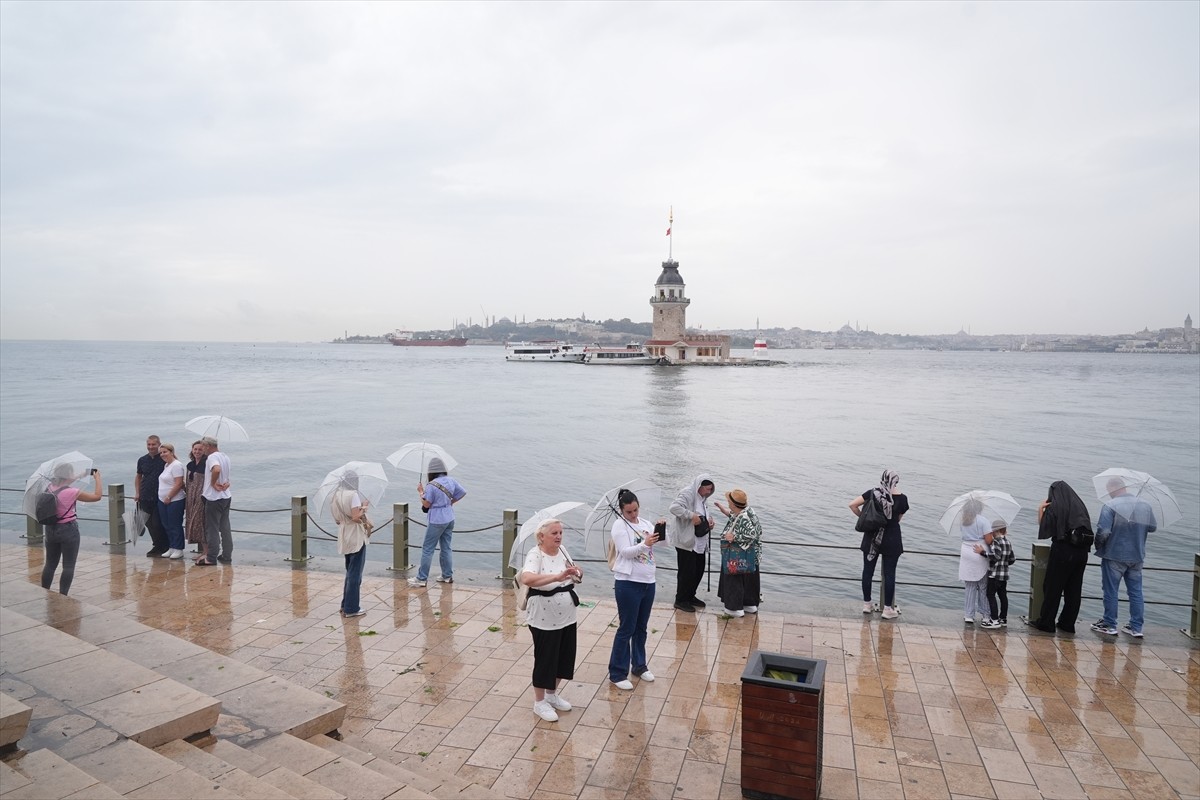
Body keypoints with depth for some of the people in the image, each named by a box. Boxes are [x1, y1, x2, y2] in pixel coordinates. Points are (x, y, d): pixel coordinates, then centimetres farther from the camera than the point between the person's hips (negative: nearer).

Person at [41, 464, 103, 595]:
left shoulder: (50, 488, 0)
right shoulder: (71, 492, -20)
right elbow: (97, 496, -15)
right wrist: (97, 478, -3)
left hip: (51, 530, 7)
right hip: (68, 530, -7)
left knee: (50, 565, 19)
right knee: (68, 567, 3)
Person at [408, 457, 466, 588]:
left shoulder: (431, 485, -20)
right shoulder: (451, 481, -1)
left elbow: (426, 504, -12)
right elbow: (463, 492, 10)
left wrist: (421, 492, 1)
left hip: (437, 521, -7)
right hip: (449, 519, 7)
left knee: (427, 549, 3)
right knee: (446, 548, 16)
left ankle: (421, 579, 9)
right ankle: (448, 576, 22)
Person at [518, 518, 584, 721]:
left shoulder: (562, 551, 3)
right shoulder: (535, 555, -19)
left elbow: (577, 579, 11)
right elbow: (526, 578, -39)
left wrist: (577, 573, -13)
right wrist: (557, 576, -47)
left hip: (567, 617, 7)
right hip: (545, 621, -7)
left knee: (564, 657, 18)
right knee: (545, 660, 6)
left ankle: (552, 694, 39)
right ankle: (539, 703, 26)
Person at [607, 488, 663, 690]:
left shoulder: (645, 524, 10)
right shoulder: (619, 525, -9)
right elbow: (626, 552, -20)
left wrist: (662, 529, -16)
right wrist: (645, 544, -34)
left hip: (648, 582, 6)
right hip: (628, 584, -6)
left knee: (641, 628, 18)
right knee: (626, 629, -1)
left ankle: (639, 665, 33)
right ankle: (617, 673, 9)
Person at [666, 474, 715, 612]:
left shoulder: (702, 497, 12)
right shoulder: (687, 493, -16)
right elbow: (674, 508, -31)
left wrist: (709, 521, 6)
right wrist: (691, 515, -30)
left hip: (699, 541, 9)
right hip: (686, 540, -9)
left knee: (699, 569, 15)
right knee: (687, 571, -2)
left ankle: (690, 596, 31)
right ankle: (680, 600, 13)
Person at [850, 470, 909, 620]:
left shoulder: (872, 493, -5)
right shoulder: (901, 498, -8)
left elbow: (852, 505, -11)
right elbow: (899, 518, 3)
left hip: (872, 537, 2)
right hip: (892, 539, -2)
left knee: (868, 570, 11)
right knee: (889, 573, 5)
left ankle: (867, 604, 20)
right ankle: (888, 609, 9)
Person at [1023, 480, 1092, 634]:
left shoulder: (1053, 507, -6)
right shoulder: (1080, 505, 9)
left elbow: (1044, 531, -6)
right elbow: (1088, 528, 11)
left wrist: (1040, 511, 0)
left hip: (1062, 551, -5)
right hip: (1081, 552, 5)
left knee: (1052, 587, 3)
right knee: (1073, 589, 11)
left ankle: (1046, 622, 7)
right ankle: (1067, 623, 16)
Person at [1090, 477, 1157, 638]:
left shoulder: (1110, 506, -18)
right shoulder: (1145, 506, 1)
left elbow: (1103, 531, -22)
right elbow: (1153, 527, 13)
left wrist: (1098, 545, -4)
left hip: (1114, 555, -5)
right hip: (1137, 556, 5)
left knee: (1111, 591, 6)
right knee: (1136, 591, 13)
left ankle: (1109, 625, 13)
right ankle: (1136, 627, 17)